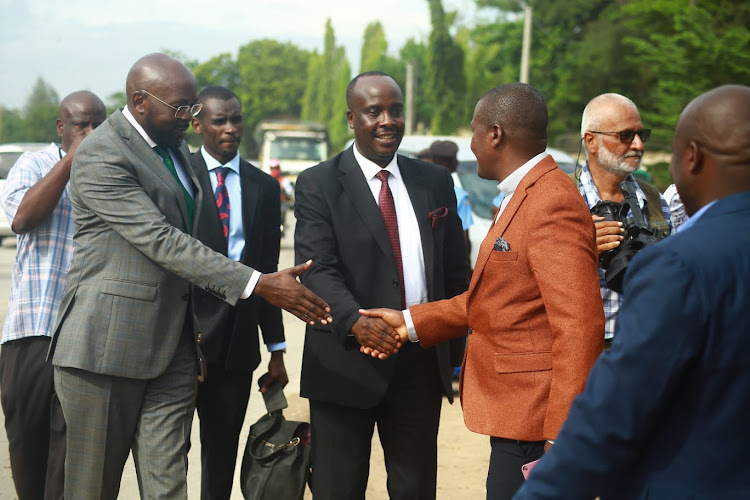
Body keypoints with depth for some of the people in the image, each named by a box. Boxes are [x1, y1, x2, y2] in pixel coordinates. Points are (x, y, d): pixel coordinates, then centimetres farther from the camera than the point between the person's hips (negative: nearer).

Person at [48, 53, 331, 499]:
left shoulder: (175, 148, 14)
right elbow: (161, 241, -22)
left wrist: (196, 333, 20)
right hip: (108, 344, -7)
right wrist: (258, 284, -25)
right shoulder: (101, 156, -14)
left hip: (173, 349, 7)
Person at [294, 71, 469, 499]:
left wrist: (455, 352, 7)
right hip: (347, 363, -3)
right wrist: (356, 322, -32)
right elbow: (318, 269, -14)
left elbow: (456, 272, 12)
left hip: (423, 363, 3)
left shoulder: (436, 182, 10)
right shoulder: (318, 185, -2)